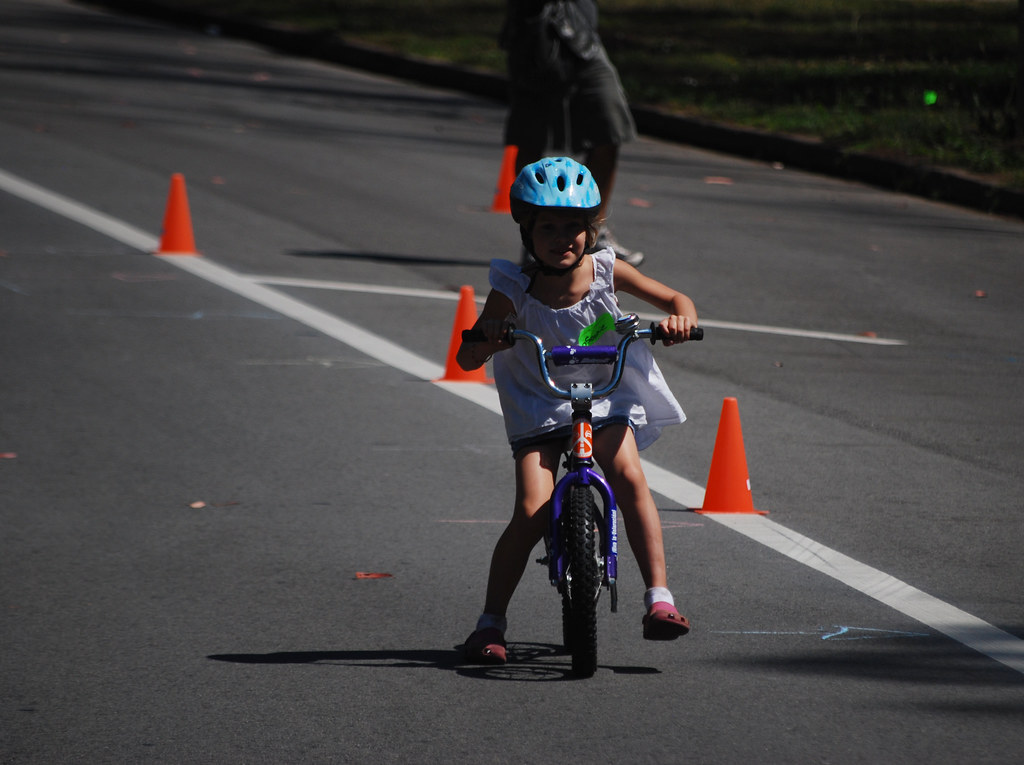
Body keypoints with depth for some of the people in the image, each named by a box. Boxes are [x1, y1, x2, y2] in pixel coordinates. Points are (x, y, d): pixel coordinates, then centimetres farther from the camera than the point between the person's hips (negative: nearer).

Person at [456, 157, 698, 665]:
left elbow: (675, 300, 2)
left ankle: (659, 597, -19)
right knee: (532, 512, -18)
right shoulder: (514, 291, -14)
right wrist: (485, 336, -37)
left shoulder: (606, 271, -9)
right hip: (538, 409, -1)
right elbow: (466, 360, -14)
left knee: (630, 479, -25)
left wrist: (680, 320, -23)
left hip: (603, 399, 1)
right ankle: (490, 623, -4)